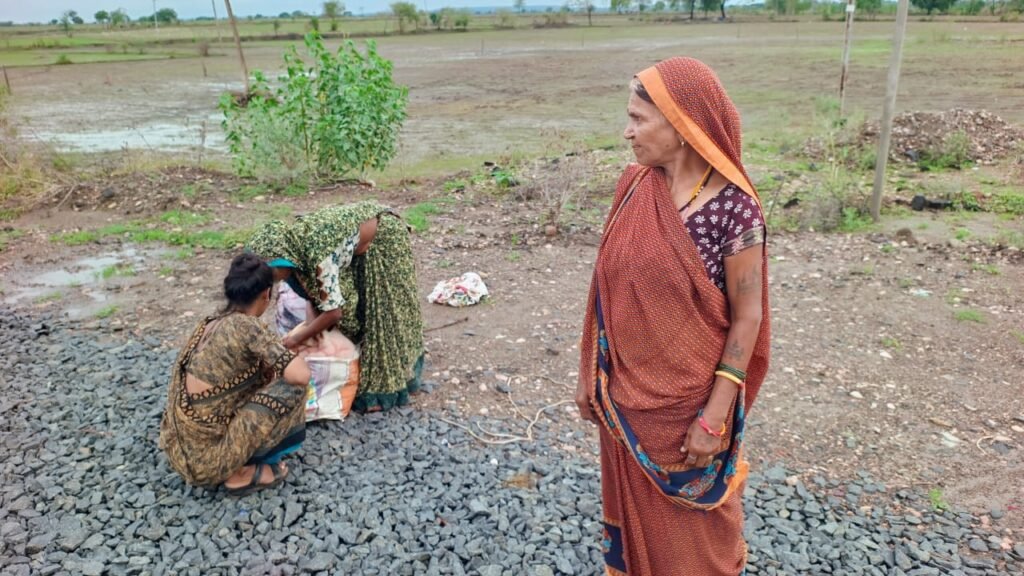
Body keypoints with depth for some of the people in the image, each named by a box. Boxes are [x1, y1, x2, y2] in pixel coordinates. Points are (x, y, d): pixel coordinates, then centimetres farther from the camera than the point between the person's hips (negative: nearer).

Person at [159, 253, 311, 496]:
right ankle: (241, 473, 2)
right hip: (205, 454, -9)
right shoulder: (247, 326, -16)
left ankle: (233, 466, 14)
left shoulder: (211, 323, 8)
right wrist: (276, 365, 0)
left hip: (180, 447, 9)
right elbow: (301, 376, -21)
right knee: (292, 388, -7)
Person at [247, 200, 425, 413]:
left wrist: (298, 338, -17)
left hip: (383, 237, -8)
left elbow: (334, 312, -28)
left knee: (383, 314, -3)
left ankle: (385, 388, 8)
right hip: (361, 246, 8)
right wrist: (311, 320, -14)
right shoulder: (293, 241, -11)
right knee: (355, 307, 10)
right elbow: (312, 284, 3)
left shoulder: (320, 254, -36)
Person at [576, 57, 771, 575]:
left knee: (691, 522, 19)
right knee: (635, 504, 24)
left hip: (688, 398, -4)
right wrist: (590, 373, 5)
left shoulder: (733, 207, -18)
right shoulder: (633, 186, -4)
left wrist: (715, 415, -14)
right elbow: (609, 288, 2)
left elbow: (746, 317, -14)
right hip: (626, 392, 4)